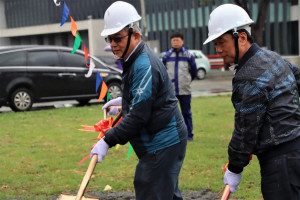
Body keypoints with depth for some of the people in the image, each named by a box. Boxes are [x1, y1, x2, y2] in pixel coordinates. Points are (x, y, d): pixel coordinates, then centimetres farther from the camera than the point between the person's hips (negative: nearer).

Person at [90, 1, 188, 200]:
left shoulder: (144, 66, -21)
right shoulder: (135, 59, 11)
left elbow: (138, 116, -24)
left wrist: (108, 141, -21)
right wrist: (124, 100, 21)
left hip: (162, 144, -11)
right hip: (165, 141, 11)